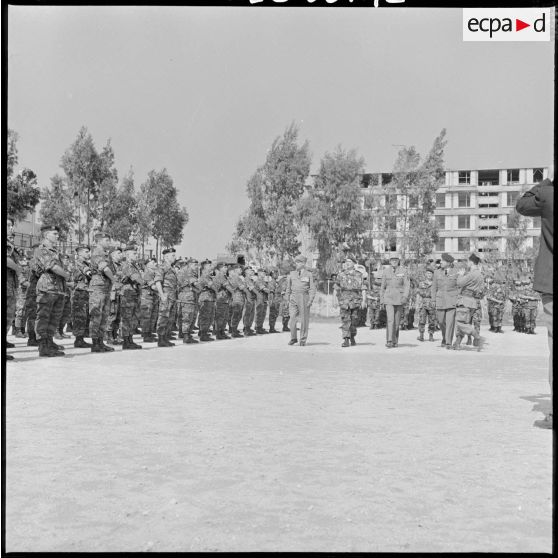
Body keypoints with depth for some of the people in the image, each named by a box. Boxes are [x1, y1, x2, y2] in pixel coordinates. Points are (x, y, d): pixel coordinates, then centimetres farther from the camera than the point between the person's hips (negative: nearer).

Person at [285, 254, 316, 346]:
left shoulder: (308, 275, 4)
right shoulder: (292, 274, 11)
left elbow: (312, 289, 1)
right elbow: (288, 288, 17)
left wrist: (310, 300, -9)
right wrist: (288, 298, 10)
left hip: (304, 298, -2)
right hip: (293, 298, 2)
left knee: (304, 320, 1)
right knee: (292, 319, -7)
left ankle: (303, 340, 11)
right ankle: (293, 338, 8)